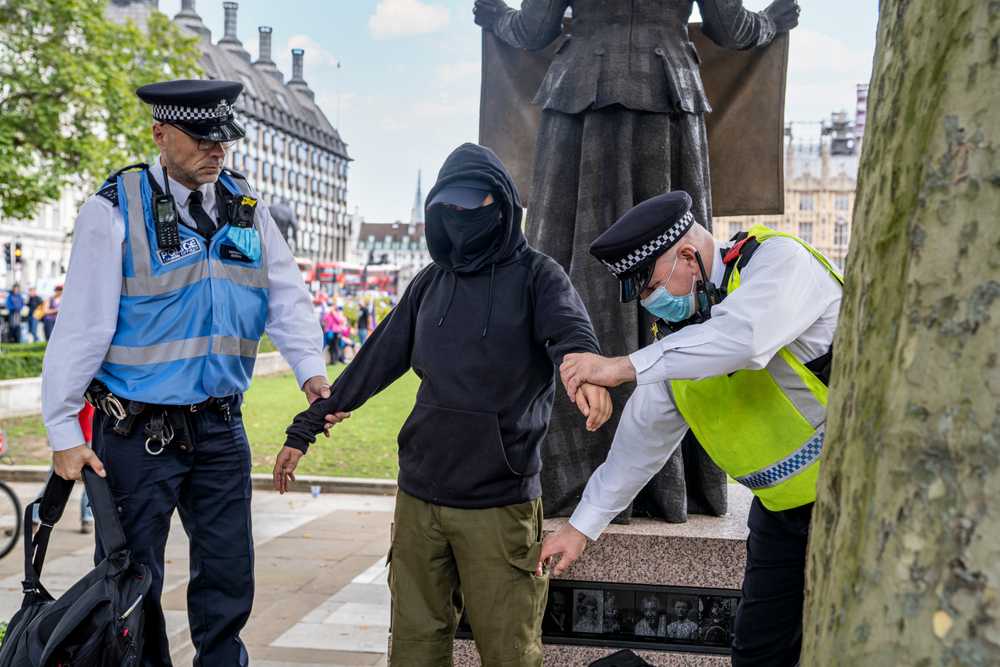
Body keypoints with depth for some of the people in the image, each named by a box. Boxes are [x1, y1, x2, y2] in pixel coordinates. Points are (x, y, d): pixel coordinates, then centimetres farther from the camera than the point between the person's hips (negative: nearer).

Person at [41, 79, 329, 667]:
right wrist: (64, 431, -9)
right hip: (138, 428, -4)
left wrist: (311, 370, -10)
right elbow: (82, 325, -8)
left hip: (220, 425, 4)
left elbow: (286, 296, 6)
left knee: (229, 575, 13)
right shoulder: (116, 209, -8)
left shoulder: (247, 206, 6)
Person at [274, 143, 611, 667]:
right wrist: (304, 430, 15)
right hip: (419, 496, 4)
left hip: (500, 503, -4)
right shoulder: (430, 284, 14)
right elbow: (376, 360, 16)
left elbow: (568, 325, -21)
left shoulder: (534, 274, 0)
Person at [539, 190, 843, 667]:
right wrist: (582, 524, 11)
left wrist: (624, 367, -35)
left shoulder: (778, 260, -16)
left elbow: (743, 339, -37)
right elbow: (643, 434, 9)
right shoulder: (675, 333, 3)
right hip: (781, 507, 6)